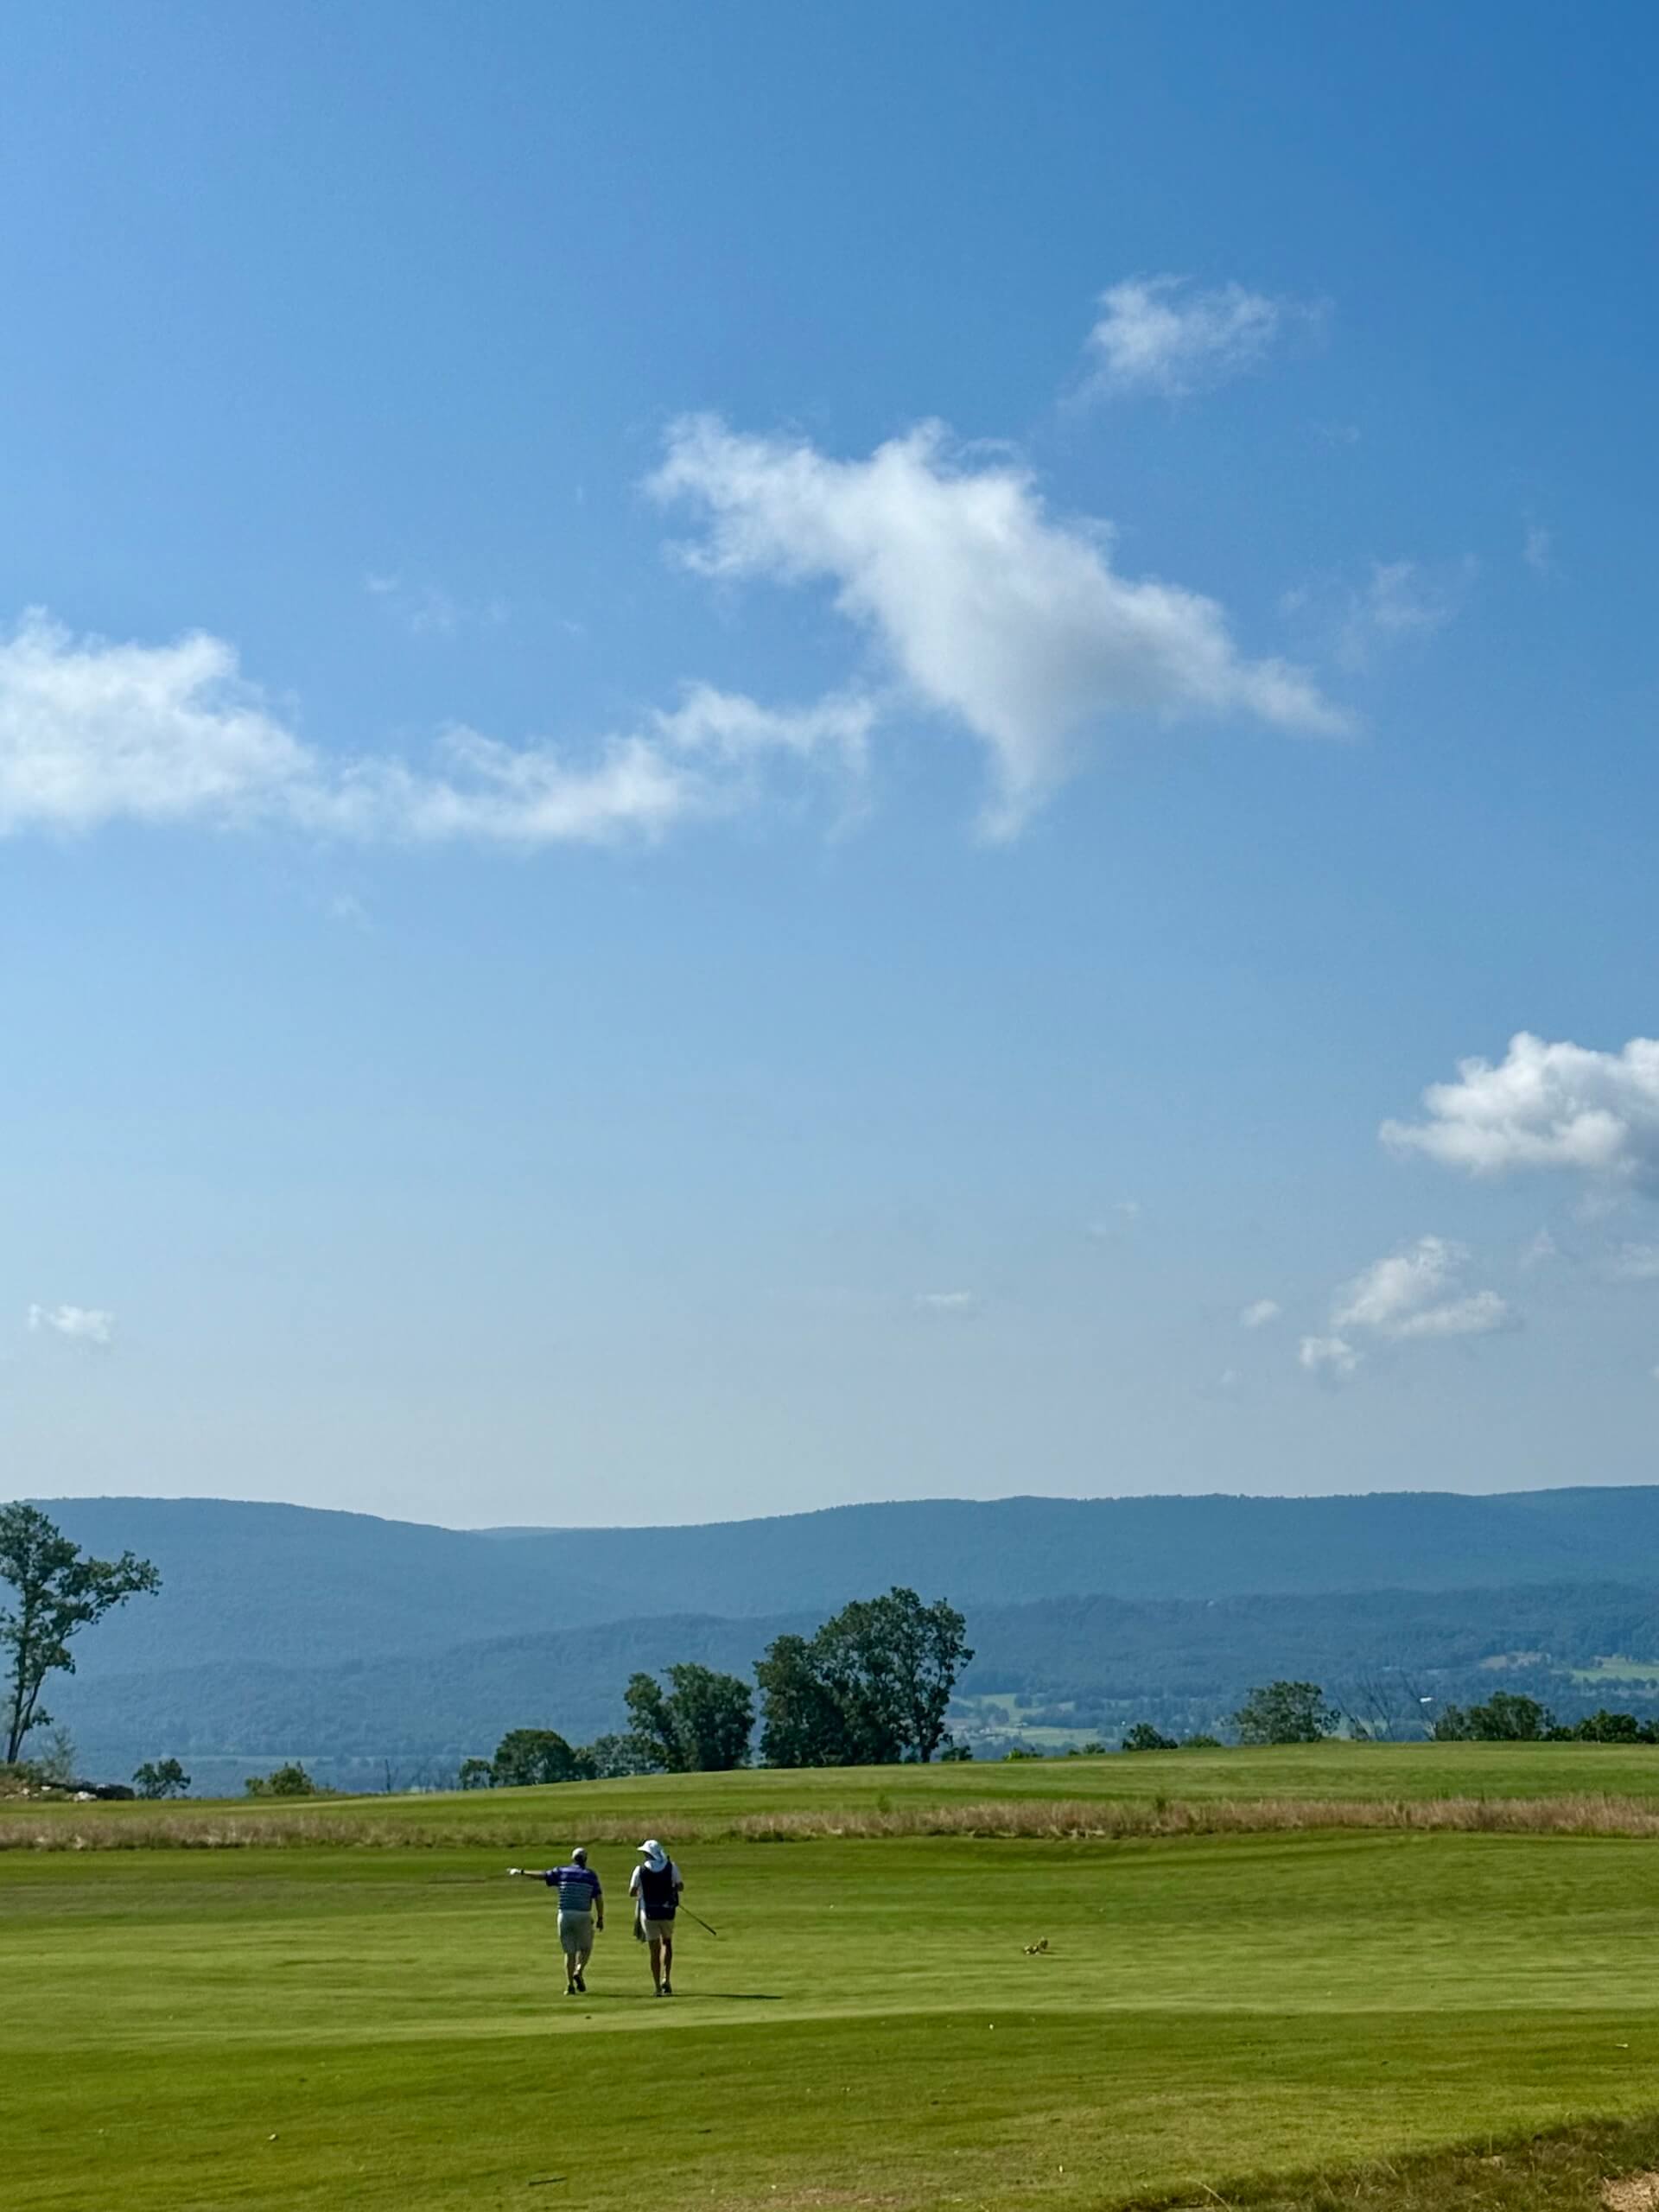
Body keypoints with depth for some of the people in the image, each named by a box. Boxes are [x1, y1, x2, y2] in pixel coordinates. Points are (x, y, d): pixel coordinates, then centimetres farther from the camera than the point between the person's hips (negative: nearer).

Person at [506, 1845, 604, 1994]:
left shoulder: (562, 1872, 5)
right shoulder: (591, 1875, 4)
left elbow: (541, 1875, 2)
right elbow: (599, 1898, 0)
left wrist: (520, 1871, 11)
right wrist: (600, 1918, 6)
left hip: (565, 1915, 1)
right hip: (583, 1916, -1)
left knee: (569, 1952, 9)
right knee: (585, 1948, 15)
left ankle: (570, 1985, 1)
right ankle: (579, 1972, -11)